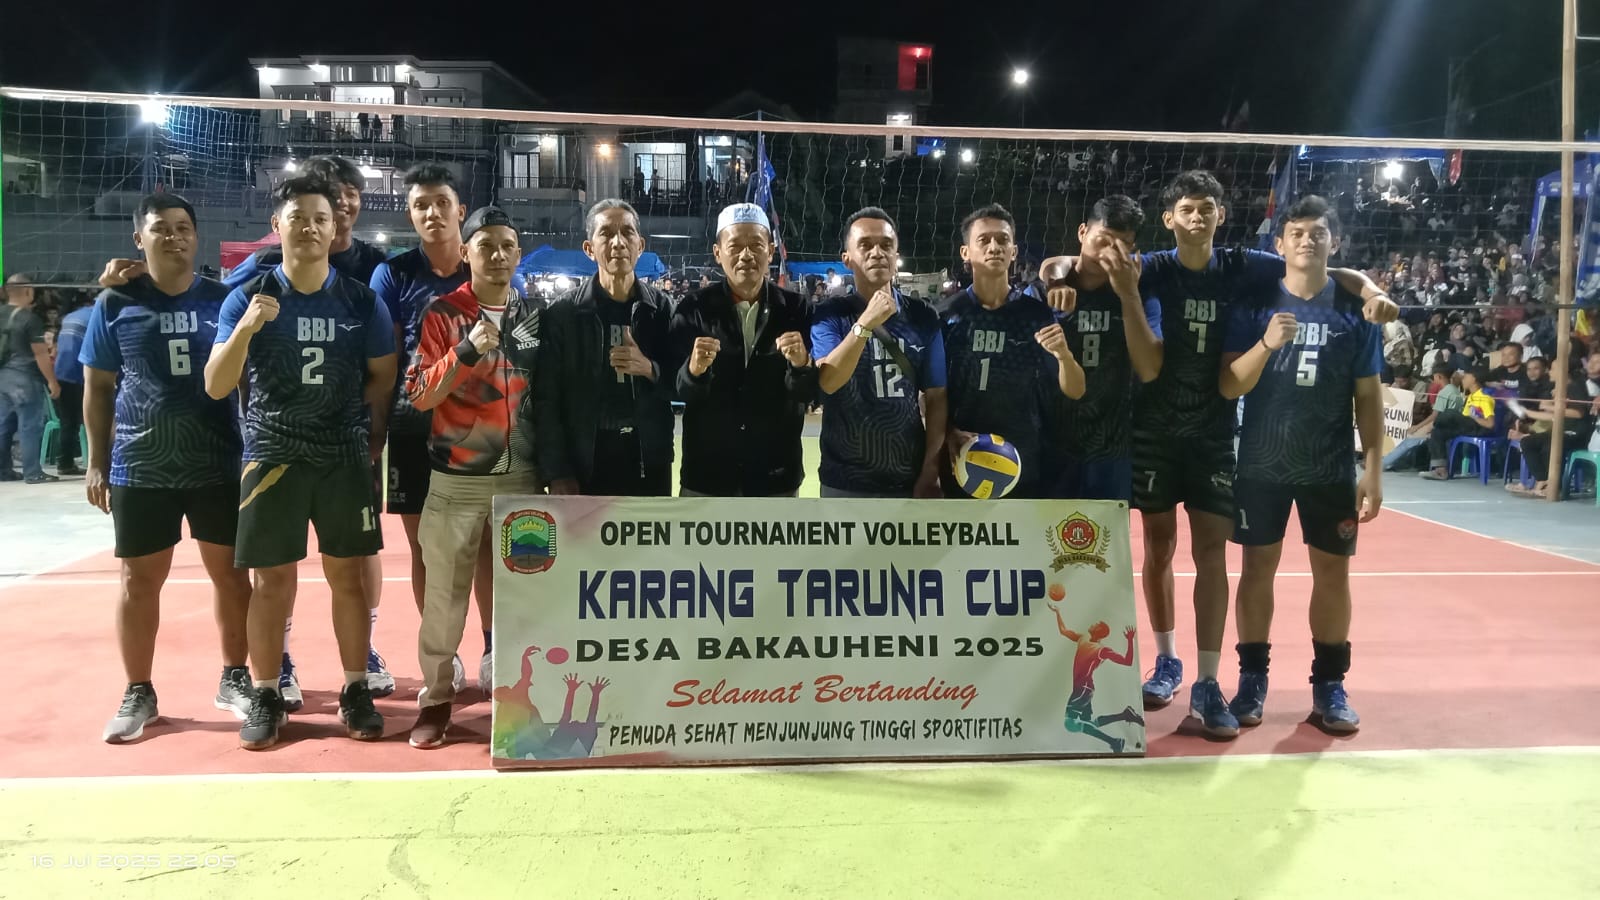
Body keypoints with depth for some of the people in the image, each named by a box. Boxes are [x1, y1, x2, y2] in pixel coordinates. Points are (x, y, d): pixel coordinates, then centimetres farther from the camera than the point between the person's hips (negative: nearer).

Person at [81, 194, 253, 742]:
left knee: (231, 573, 8)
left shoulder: (223, 299, 2)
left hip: (219, 464, 1)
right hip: (140, 468, 0)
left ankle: (234, 679, 24)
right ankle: (138, 694, 20)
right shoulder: (114, 305, 1)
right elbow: (98, 389, 5)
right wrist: (96, 462, 2)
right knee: (139, 580, 7)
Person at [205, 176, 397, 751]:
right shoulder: (248, 298, -2)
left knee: (348, 577, 5)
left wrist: (372, 437, 0)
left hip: (346, 459, 1)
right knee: (272, 581, 3)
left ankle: (355, 692, 16)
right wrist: (245, 328, -23)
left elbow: (383, 377, 8)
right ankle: (266, 698, 16)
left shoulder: (361, 301, 1)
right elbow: (215, 387, -7)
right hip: (271, 458, -1)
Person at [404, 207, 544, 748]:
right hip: (455, 480, -2)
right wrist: (468, 350, -21)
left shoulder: (536, 314, 7)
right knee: (444, 592, 1)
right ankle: (435, 698, 14)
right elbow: (420, 396, -7)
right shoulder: (443, 313, -1)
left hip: (521, 477, 2)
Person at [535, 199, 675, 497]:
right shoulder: (563, 312, -2)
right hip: (585, 463, -2)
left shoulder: (662, 308, 2)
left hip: (649, 460, 2)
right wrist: (557, 473, -8)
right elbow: (547, 399, -3)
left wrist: (650, 369, -15)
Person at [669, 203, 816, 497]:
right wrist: (693, 370, -28)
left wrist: (802, 365, -25)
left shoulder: (794, 308, -3)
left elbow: (808, 394, -4)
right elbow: (677, 392, -6)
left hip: (777, 477, 1)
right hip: (706, 476, -1)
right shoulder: (694, 309, -5)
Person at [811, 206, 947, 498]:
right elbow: (827, 382, -20)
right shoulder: (829, 314, -5)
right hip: (845, 481, -1)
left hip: (909, 479, 2)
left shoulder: (923, 317, 0)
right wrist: (865, 323, -29)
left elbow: (936, 398, 0)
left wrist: (930, 471, -6)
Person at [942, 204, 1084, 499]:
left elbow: (1074, 391, -3)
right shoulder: (948, 314, -3)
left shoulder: (1036, 313, -1)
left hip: (1027, 467, 1)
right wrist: (948, 433, -15)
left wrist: (1063, 354, -23)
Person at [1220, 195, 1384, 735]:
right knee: (1258, 568, 6)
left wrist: (1373, 471, -3)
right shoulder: (1255, 305, -2)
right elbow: (1229, 387, -6)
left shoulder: (1354, 310, 1)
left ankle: (1329, 685, 19)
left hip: (1331, 467, 1)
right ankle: (1252, 678, 17)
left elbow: (1369, 397, 3)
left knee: (1332, 572, 6)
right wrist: (1266, 344, -23)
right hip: (1261, 463, -1)